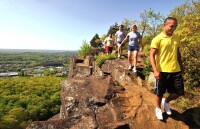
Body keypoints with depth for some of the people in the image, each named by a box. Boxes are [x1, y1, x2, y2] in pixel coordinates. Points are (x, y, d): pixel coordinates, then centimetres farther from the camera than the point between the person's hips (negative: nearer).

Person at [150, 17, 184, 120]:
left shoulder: (176, 38, 8)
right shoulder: (157, 39, -10)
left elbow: (178, 53, 19)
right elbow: (152, 55, -14)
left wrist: (181, 66, 19)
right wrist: (155, 70, -22)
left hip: (176, 71, 5)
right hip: (162, 71, -5)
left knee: (178, 92, 11)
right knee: (160, 93, 9)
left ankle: (166, 102, 40)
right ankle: (158, 109, 36)